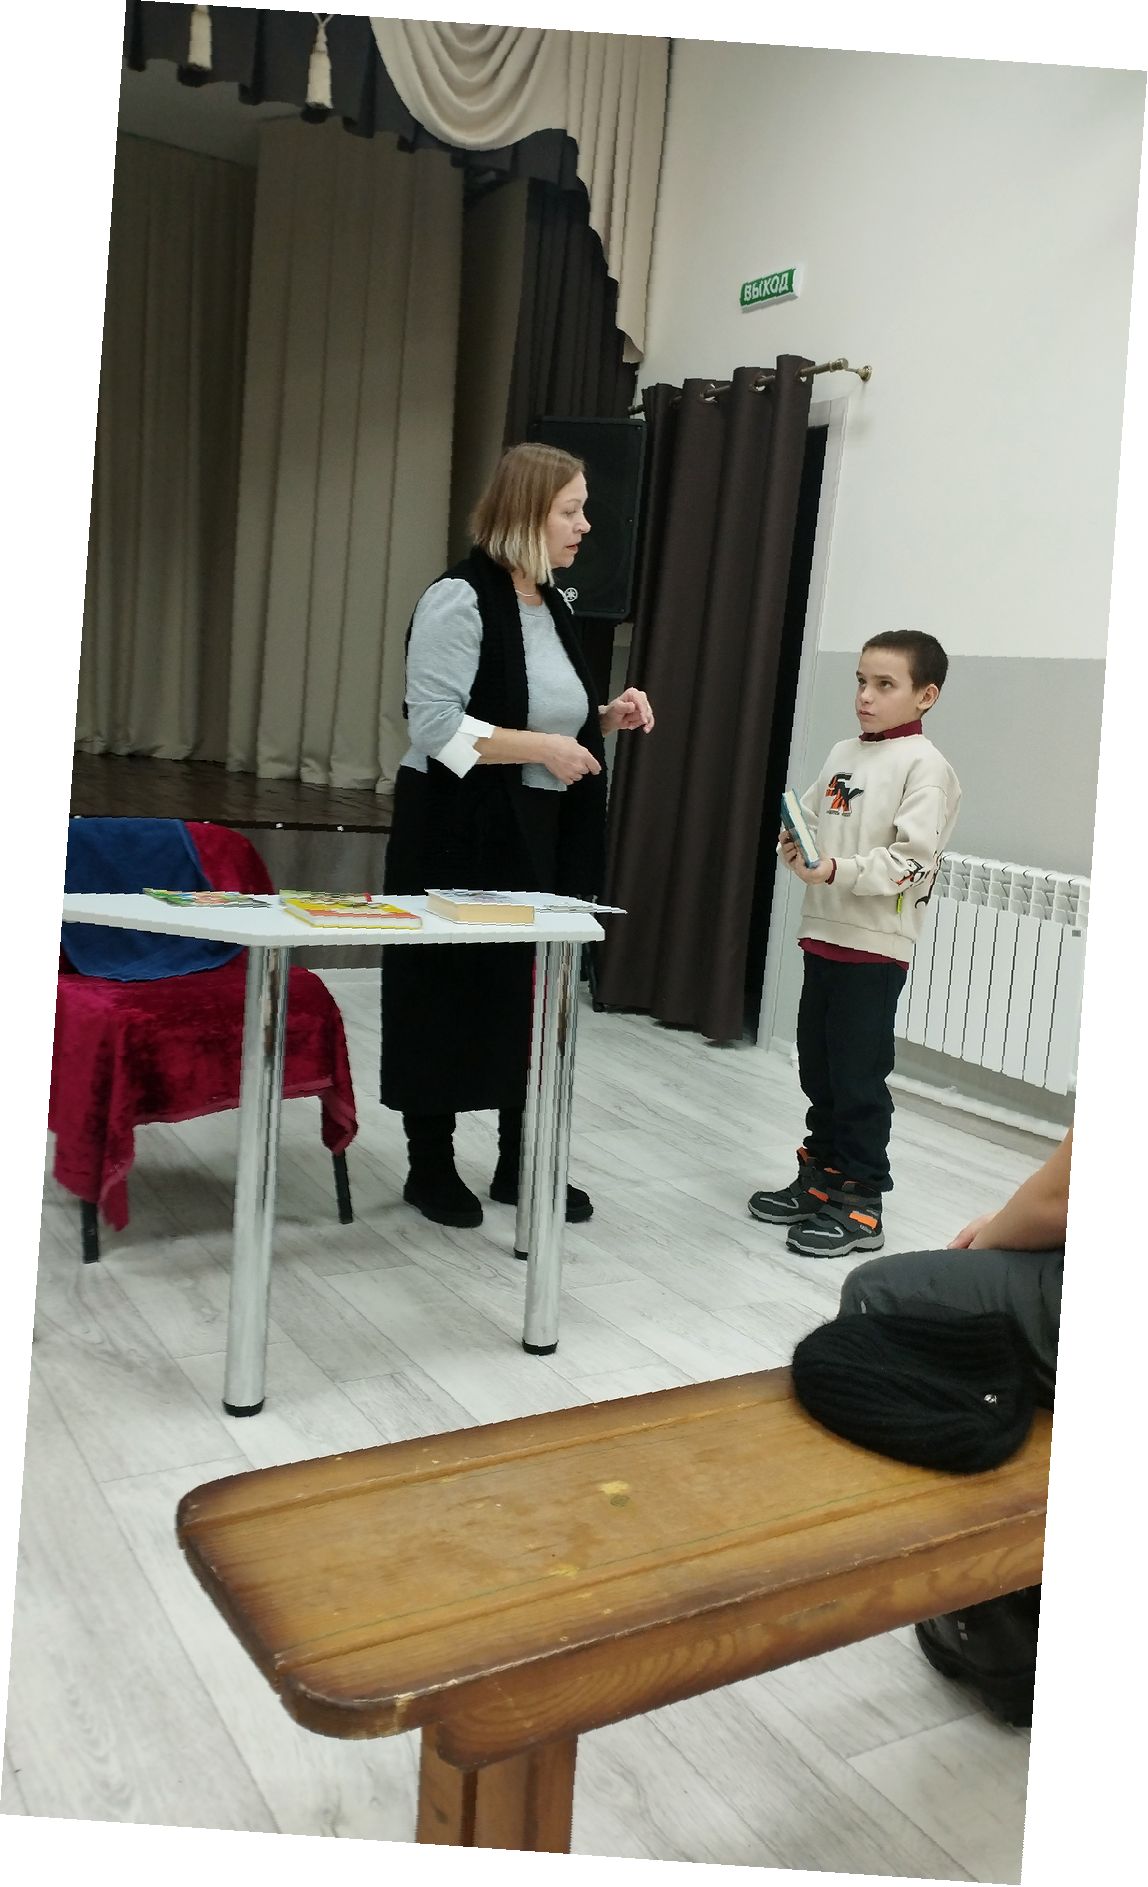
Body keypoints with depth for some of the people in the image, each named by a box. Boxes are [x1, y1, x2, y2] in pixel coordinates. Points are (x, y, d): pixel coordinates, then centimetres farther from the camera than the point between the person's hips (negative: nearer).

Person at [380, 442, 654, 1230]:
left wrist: (605, 719, 4)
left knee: (534, 991, 10)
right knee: (449, 993, 3)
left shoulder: (555, 605, 12)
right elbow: (436, 727, -21)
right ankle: (431, 1166, 18)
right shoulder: (460, 599, -13)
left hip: (542, 835, 8)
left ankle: (521, 1163, 23)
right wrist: (542, 747, -22)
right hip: (459, 832, -7)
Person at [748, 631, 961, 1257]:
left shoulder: (924, 765, -10)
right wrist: (794, 849, -5)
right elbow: (808, 821, 17)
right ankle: (821, 1179, 29)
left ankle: (859, 1206, 9)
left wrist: (838, 870, -27)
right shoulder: (843, 755, 12)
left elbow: (911, 860, -18)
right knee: (817, 1070, 15)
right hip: (823, 934, 8)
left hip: (876, 947, -7)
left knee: (858, 1078, -2)